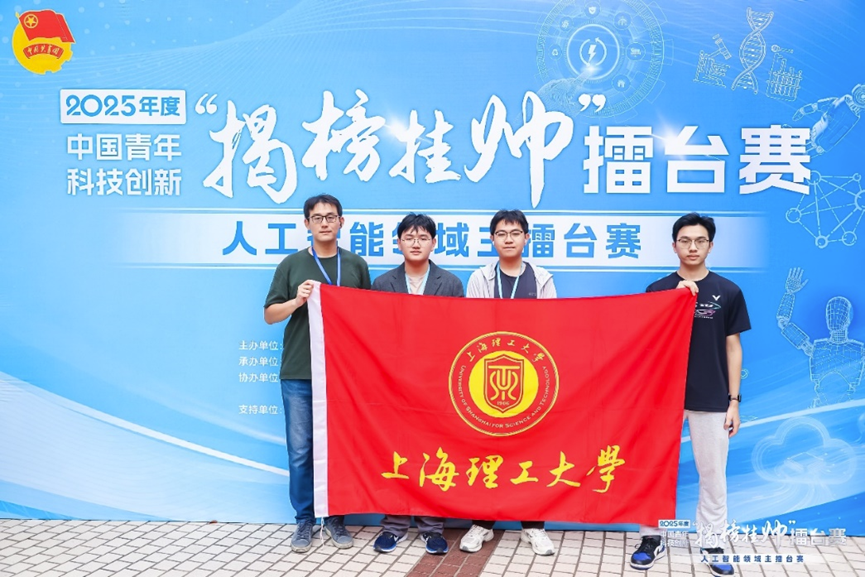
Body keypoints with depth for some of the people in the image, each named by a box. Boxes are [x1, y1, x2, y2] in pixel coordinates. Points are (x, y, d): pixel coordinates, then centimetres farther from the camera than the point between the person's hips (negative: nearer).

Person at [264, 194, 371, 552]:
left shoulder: (356, 266, 7)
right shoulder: (292, 264, 4)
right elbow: (270, 315, 5)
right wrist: (297, 300, -14)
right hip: (299, 373, 0)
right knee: (300, 450, 3)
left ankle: (335, 517, 19)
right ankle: (304, 520, 14)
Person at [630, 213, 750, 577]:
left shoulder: (728, 292, 1)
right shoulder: (658, 290, 1)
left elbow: (732, 348, 4)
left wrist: (734, 400, 0)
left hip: (711, 398, 0)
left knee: (712, 472, 7)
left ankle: (712, 541, 19)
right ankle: (652, 537, 20)